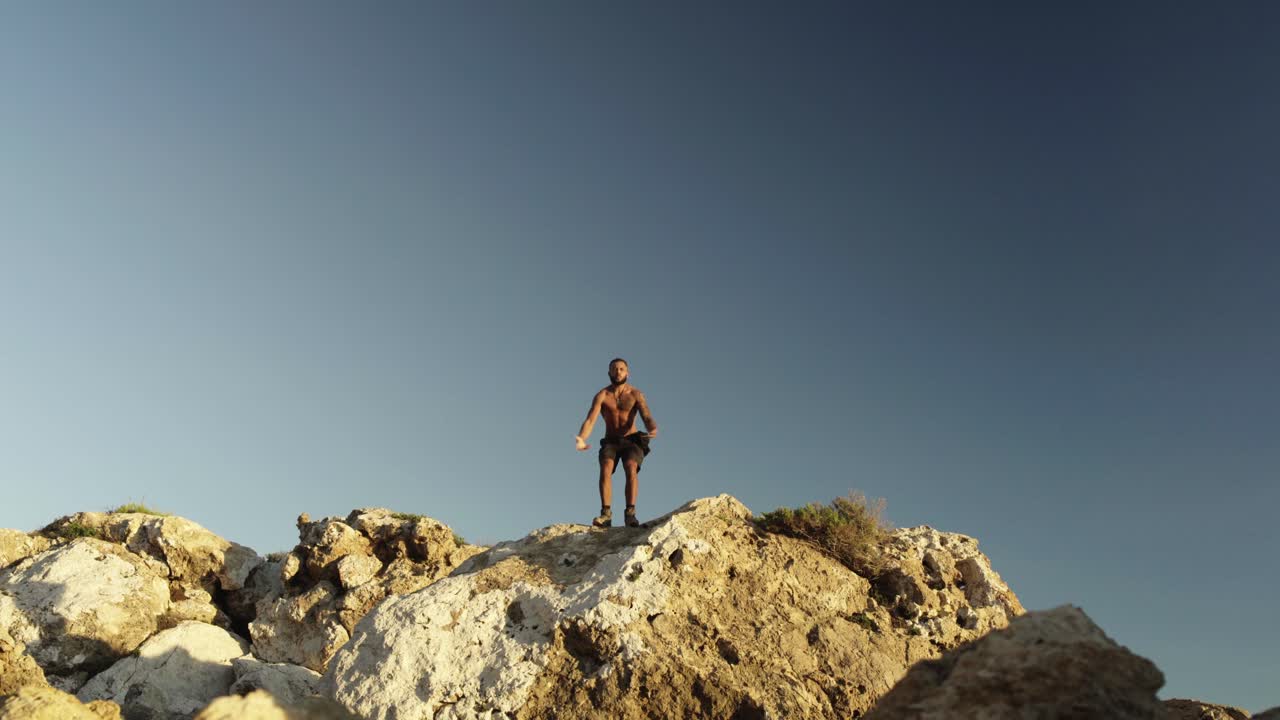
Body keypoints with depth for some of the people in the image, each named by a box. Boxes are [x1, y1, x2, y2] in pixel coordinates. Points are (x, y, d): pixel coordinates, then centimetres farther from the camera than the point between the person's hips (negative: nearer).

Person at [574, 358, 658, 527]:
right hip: (610, 442, 1)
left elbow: (647, 417, -17)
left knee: (631, 468, -30)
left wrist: (653, 429, -43)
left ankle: (630, 513, -33)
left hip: (631, 440, -1)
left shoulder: (636, 394, -4)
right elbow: (590, 419, -15)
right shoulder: (602, 395, -3)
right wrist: (581, 438, -36)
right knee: (605, 469, -28)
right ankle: (606, 513, -30)